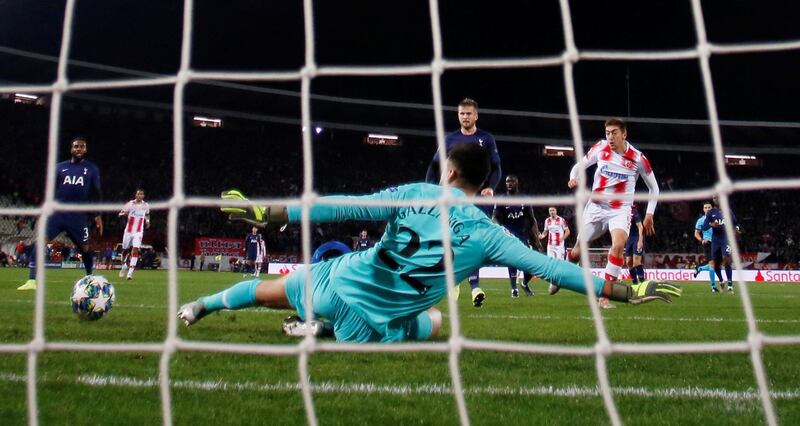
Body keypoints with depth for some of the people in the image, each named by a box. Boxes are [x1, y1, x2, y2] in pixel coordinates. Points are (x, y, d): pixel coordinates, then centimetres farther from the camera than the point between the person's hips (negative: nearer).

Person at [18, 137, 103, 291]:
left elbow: (97, 193, 11)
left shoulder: (92, 168, 9)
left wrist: (98, 216, 4)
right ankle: (31, 281, -19)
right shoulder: (60, 167, 13)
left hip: (78, 215, 0)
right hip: (57, 212, 1)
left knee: (85, 248, 5)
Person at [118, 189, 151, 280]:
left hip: (139, 232, 0)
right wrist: (124, 213, -22)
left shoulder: (146, 206, 3)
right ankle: (124, 265, 41)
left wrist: (147, 221, 8)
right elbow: (120, 214, -1)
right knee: (125, 250, 12)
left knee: (135, 250, -15)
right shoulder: (130, 204, -4)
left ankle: (130, 273, -18)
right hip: (128, 231, 0)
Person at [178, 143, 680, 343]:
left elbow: (341, 207, -11)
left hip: (339, 279, 2)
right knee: (434, 320, 28)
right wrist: (628, 291, -9)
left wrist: (267, 212, -9)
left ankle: (201, 304, 48)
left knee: (268, 290, 27)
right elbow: (547, 267, -13)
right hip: (370, 325, -1)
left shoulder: (413, 193, -6)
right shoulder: (484, 232, -11)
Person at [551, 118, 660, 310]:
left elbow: (654, 188, 2)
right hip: (596, 207, 2)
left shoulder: (638, 158, -11)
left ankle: (605, 296, -21)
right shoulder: (600, 148, -6)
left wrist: (649, 214, -4)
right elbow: (581, 165, 7)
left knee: (618, 246, -27)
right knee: (578, 249, 12)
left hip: (620, 210, -2)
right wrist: (573, 177, -15)